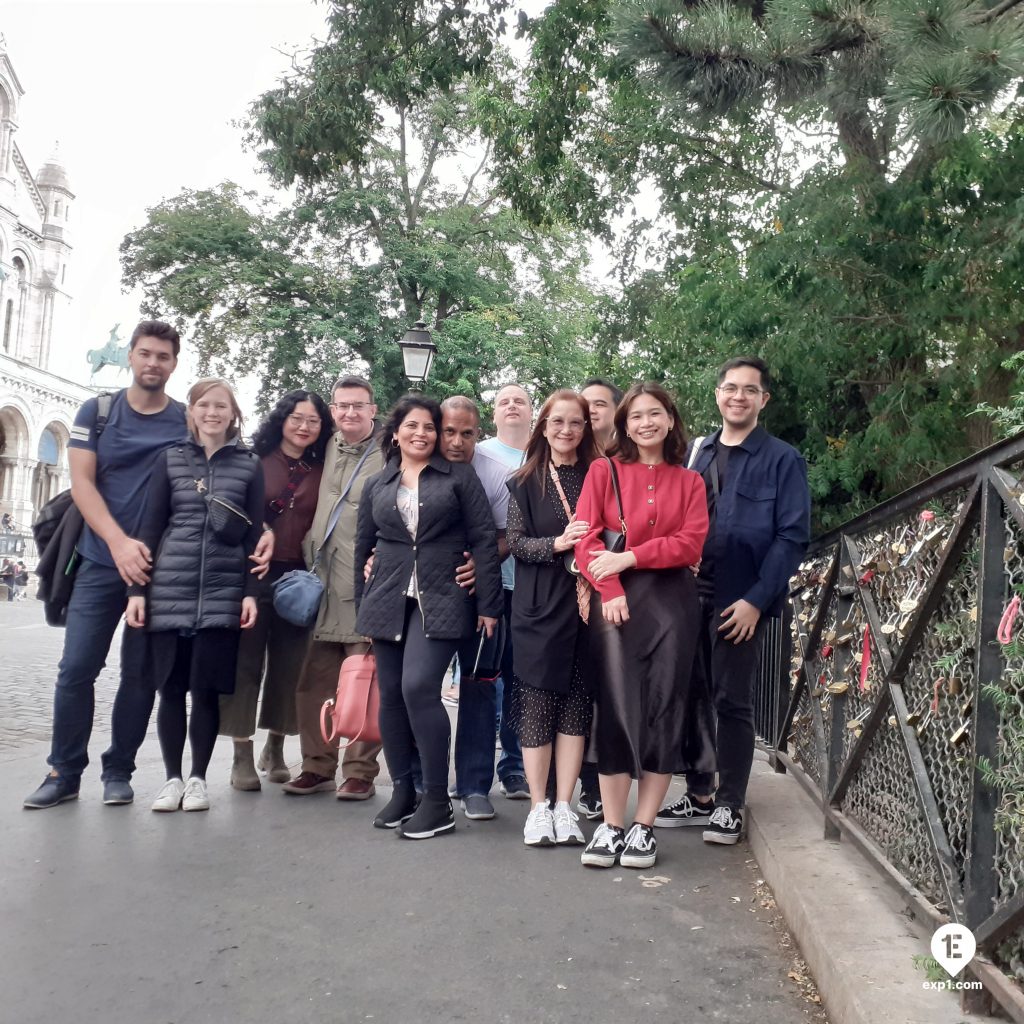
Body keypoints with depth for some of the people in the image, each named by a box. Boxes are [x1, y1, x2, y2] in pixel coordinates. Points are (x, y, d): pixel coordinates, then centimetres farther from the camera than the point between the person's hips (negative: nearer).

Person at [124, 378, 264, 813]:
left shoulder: (250, 465, 5)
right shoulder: (170, 459, 8)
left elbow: (255, 534, 3)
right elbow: (151, 527, 5)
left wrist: (252, 592, -4)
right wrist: (137, 588, 0)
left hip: (223, 593, -1)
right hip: (168, 590, 1)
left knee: (207, 688, 3)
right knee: (171, 688, 6)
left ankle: (198, 778, 17)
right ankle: (172, 777, 19)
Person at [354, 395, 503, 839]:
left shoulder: (459, 476, 4)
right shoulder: (376, 486, 14)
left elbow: (484, 539, -1)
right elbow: (363, 549, 18)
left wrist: (488, 603, -7)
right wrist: (363, 609, 15)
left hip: (440, 601, -4)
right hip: (388, 601, 4)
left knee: (419, 687, -17)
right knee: (391, 694, 5)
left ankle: (438, 802, -5)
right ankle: (402, 791, 20)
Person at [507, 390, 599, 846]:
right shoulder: (525, 483, 6)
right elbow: (517, 542, -1)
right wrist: (558, 543, -18)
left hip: (585, 603, 1)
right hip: (539, 607, -1)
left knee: (576, 704, 4)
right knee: (536, 702, 0)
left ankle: (563, 805, 14)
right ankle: (538, 807, 12)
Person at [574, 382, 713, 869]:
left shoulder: (688, 481, 12)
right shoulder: (604, 471, 9)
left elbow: (690, 543, -1)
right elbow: (586, 537, -1)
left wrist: (628, 557, -12)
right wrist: (610, 591, -14)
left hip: (671, 601, 2)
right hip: (615, 600, -1)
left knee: (665, 707, 1)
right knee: (616, 705, -4)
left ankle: (644, 827, 10)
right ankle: (611, 826, 4)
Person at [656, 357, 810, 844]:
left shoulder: (782, 460, -2)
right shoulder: (696, 453, 11)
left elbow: (792, 537, -8)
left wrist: (756, 599, -15)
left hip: (740, 602, -4)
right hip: (689, 596, 5)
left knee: (732, 702, 3)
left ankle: (729, 806, 16)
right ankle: (698, 796, 24)